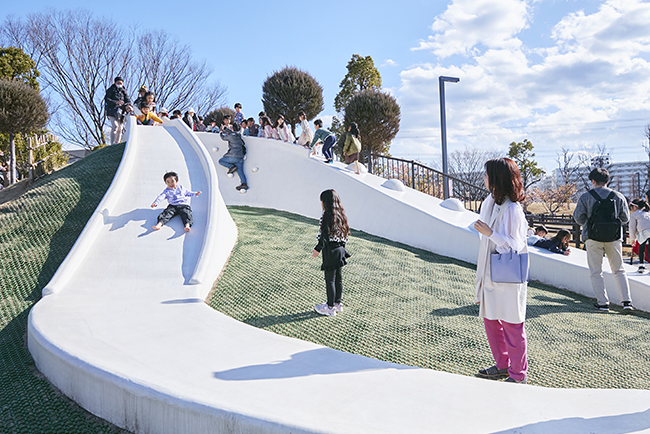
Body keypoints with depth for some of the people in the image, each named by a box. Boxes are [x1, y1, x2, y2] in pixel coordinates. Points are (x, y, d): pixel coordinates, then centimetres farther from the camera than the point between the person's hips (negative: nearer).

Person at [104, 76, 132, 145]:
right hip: (112, 111, -4)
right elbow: (107, 100, -6)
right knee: (115, 126, -18)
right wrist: (116, 102, -20)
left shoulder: (124, 92, 17)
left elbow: (128, 101, 10)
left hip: (121, 112, 4)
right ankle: (112, 144, -18)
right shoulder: (110, 90, 6)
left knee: (120, 128, 1)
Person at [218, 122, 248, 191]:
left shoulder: (231, 136, -9)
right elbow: (232, 132, 34)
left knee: (221, 161, 10)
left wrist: (222, 133, 33)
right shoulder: (239, 136, 13)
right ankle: (244, 183, -15)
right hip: (240, 157, 7)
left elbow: (223, 137, 10)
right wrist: (225, 129, 49)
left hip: (233, 157, -7)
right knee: (240, 171, 2)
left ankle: (232, 166, -10)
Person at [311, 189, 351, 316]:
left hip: (330, 251, -9)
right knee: (338, 278, 16)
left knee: (330, 279, 1)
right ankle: (337, 303, 28)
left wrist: (318, 249, -20)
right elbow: (344, 233, 12)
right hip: (340, 249, 9)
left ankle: (330, 307, 9)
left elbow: (325, 235, -22)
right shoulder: (340, 214, 8)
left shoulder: (327, 215, -17)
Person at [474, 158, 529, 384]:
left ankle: (518, 374, 19)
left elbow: (515, 246, -18)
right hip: (490, 274, 9)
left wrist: (489, 233, -26)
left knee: (511, 325, 3)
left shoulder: (512, 210, -19)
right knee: (490, 319, 17)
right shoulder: (489, 203, 7)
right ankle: (502, 365, 33)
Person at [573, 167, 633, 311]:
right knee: (619, 270, 14)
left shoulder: (586, 197, -4)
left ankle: (603, 303, 3)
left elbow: (578, 217, -5)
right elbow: (625, 218, 6)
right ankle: (627, 301, 6)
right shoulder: (618, 196, 4)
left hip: (593, 238, -2)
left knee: (596, 272, 6)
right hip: (614, 238, 2)